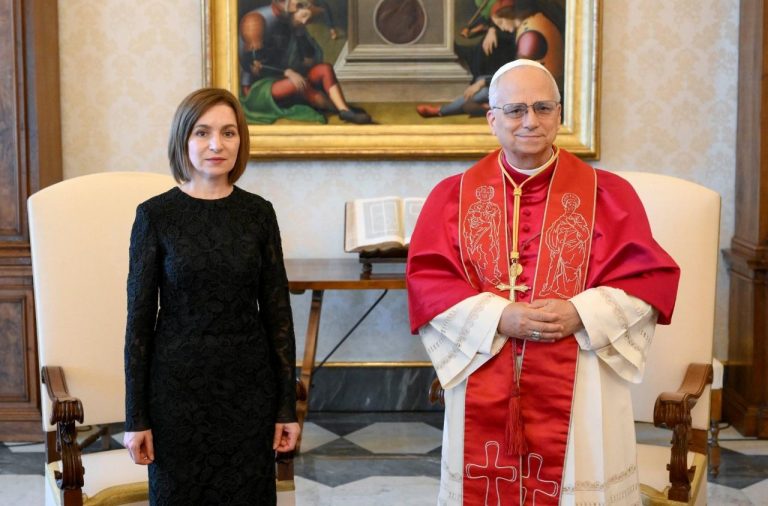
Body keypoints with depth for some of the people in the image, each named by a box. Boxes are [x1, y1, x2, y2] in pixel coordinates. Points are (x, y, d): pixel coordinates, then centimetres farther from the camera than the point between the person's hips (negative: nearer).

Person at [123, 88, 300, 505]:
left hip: (250, 389, 2)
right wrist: (135, 416, -4)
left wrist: (287, 405, 1)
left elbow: (277, 312, 3)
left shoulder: (258, 213, 1)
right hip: (178, 388, -2)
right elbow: (140, 317, -3)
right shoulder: (155, 215, -5)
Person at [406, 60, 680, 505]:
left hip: (578, 393, 0)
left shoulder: (607, 194, 3)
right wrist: (499, 317, -16)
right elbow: (426, 280, -2)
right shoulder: (453, 196, 5)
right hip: (485, 392, 1)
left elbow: (651, 279, -1)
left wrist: (581, 314, -16)